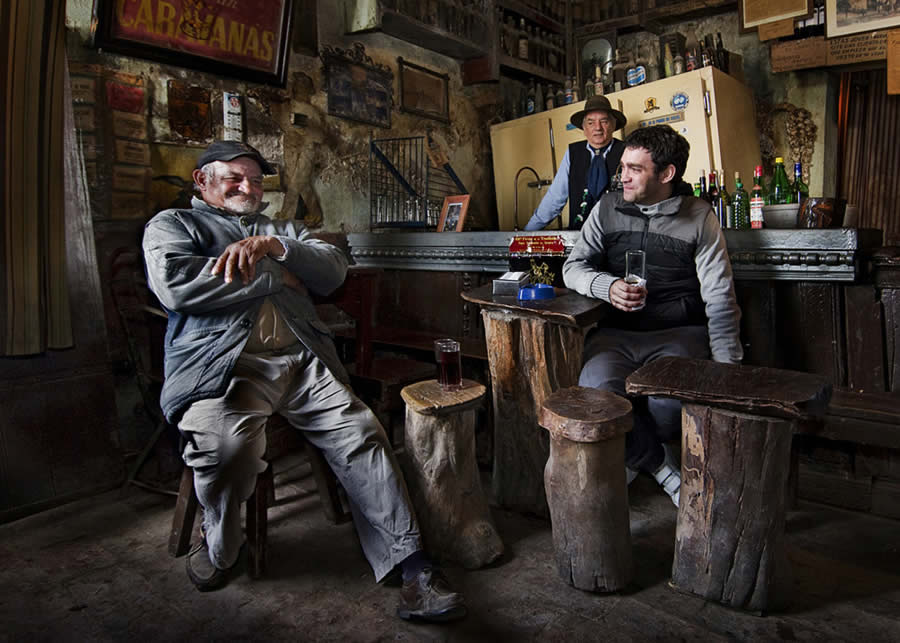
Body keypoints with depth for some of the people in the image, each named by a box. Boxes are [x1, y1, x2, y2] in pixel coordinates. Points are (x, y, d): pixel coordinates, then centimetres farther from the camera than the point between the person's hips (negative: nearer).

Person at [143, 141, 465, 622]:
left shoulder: (282, 230, 31)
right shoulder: (172, 224, 18)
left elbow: (335, 270, 13)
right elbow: (175, 285, -5)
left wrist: (275, 246, -4)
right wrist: (273, 276, 1)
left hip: (302, 360, 4)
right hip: (224, 365, -3)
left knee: (361, 434, -17)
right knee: (226, 444, -32)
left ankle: (411, 568, -11)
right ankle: (219, 549, 1)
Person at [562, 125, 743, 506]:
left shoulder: (699, 217, 3)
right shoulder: (608, 209, 11)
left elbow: (720, 299, 1)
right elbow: (573, 267, 11)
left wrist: (727, 368, -8)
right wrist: (608, 286, -13)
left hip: (679, 333, -1)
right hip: (616, 333, 2)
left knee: (671, 399, -33)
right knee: (596, 388, -30)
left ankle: (630, 456, 3)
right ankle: (659, 463, -4)